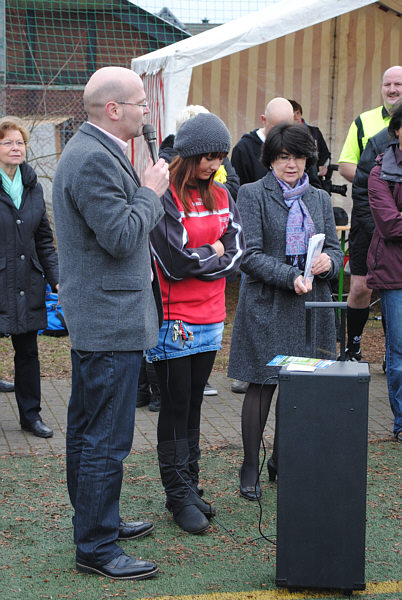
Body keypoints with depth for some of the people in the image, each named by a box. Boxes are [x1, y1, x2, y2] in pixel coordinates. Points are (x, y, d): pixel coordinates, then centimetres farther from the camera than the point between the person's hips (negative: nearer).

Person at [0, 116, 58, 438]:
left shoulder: (33, 187, 10)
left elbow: (44, 239, 14)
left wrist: (55, 278, 6)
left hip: (27, 284, 5)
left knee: (28, 351, 11)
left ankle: (31, 414, 22)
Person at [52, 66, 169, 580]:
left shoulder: (89, 151, 14)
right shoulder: (95, 159, -21)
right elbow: (121, 237, -23)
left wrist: (143, 190, 10)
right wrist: (150, 191, -13)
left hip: (90, 319, 12)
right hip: (110, 323, -12)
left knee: (85, 429, 20)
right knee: (106, 439, -3)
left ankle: (94, 520, 35)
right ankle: (96, 548, 7)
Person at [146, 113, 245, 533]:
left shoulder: (221, 196, 10)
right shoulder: (165, 197, -12)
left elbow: (235, 253, 3)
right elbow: (175, 263, -18)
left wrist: (197, 260, -10)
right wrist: (214, 252, -4)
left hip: (210, 320, 6)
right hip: (174, 321, -6)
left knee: (193, 407, 15)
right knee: (176, 408, 2)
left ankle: (189, 487, 24)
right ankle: (180, 496, 11)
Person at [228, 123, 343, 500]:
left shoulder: (319, 199, 13)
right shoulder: (252, 195, -2)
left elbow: (336, 249, 14)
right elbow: (250, 254, -9)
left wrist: (328, 261, -10)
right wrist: (290, 277, -20)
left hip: (311, 303, 4)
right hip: (267, 303, -4)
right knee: (262, 385, -1)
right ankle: (250, 467, 12)